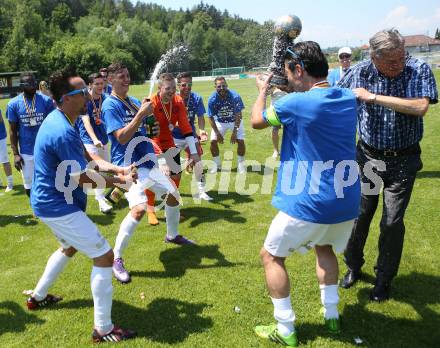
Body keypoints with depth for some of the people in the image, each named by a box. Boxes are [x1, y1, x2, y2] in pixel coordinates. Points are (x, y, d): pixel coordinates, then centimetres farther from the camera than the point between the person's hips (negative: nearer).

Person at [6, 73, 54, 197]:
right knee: (29, 187, 9)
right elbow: (13, 130, 2)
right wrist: (15, 154, -4)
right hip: (26, 152, 1)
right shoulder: (14, 104, -3)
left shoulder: (46, 100, -5)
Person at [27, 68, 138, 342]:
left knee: (70, 247, 32)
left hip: (49, 203, 11)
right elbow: (83, 178, -24)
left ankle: (38, 297, 48)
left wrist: (119, 170, -2)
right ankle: (103, 329, 2)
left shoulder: (59, 121, 6)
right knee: (104, 255, -7)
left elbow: (86, 157, 9)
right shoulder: (63, 132, -27)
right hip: (60, 208, -11)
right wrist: (120, 181, -12)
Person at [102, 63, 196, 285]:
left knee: (173, 196, 17)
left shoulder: (134, 101, 10)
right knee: (139, 208, -26)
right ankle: (116, 259, -10)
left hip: (147, 161, 8)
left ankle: (172, 235, 43)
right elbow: (122, 137, -20)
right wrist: (141, 114, -23)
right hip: (129, 165, -8)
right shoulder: (110, 105, -11)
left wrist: (153, 127, -5)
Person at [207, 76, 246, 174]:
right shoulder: (212, 99, -22)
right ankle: (217, 165, 11)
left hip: (235, 121, -1)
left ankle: (241, 164, 6)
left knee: (240, 141, -14)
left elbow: (238, 115, -21)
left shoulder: (235, 96, -28)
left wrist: (234, 132, -24)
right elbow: (211, 118, -13)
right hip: (220, 122, 2)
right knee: (213, 141, -9)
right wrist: (217, 133, -18)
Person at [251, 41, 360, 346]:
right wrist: (290, 91, 22)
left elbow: (256, 121, 1)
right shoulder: (348, 99, 2)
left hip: (308, 206, -7)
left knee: (271, 255, 14)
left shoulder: (296, 104, -17)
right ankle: (331, 316, 38)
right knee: (324, 247, 33)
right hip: (347, 203, 7)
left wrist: (263, 90, 17)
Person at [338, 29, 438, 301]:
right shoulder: (361, 72, -7)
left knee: (392, 222, 2)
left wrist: (373, 97, -27)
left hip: (403, 160, -1)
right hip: (368, 157, 2)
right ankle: (353, 266, 33)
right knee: (359, 214, 9)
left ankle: (385, 279, 23)